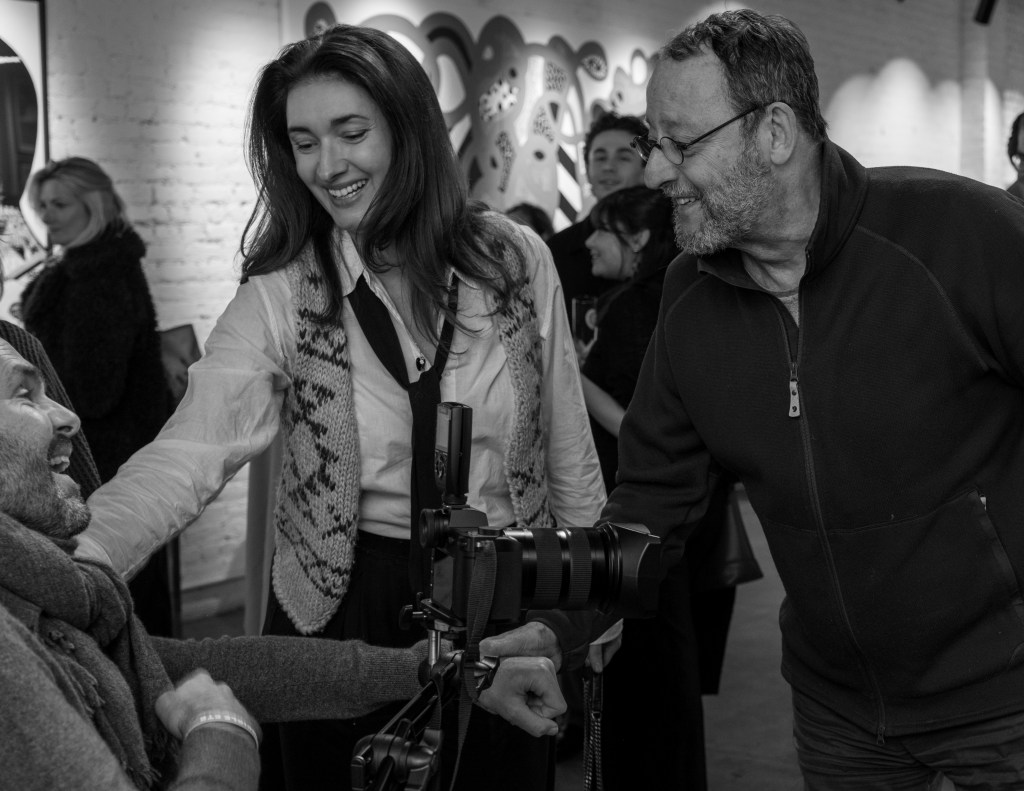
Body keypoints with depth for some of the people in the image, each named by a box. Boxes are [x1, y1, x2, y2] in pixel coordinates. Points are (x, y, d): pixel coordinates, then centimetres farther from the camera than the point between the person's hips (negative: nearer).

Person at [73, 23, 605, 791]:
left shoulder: (516, 260, -6)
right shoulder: (279, 297, -11)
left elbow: (569, 447, 2)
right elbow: (189, 452, -23)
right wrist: (72, 560, -40)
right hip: (345, 611, -1)